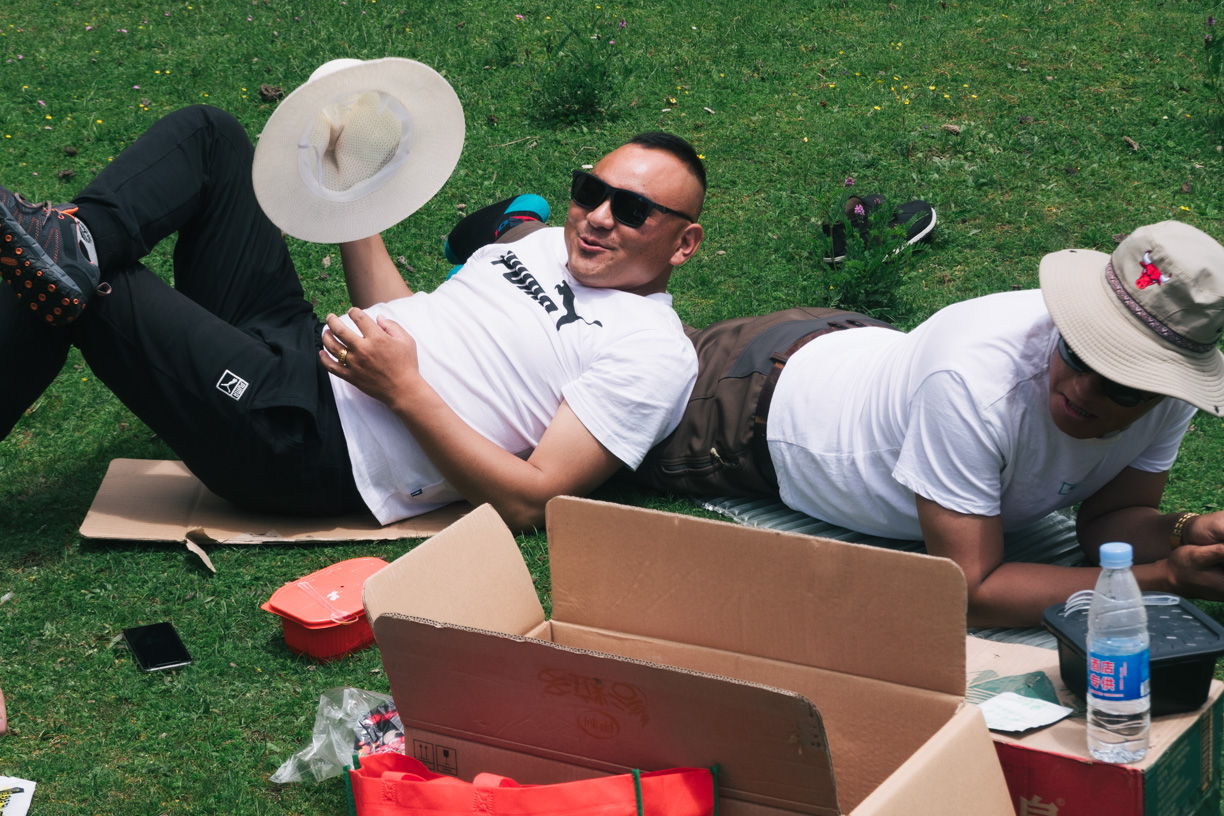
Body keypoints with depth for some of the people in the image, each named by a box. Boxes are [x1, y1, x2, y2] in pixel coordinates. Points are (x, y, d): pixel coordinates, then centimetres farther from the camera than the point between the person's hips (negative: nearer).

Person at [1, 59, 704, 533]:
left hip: (310, 446, -9)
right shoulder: (549, 245, 18)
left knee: (76, 291, -20)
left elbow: (530, 501, -17)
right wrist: (352, 197, 12)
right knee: (208, 135, -1)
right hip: (297, 348, 9)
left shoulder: (653, 353, -9)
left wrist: (404, 389, -21)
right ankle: (77, 243, -19)